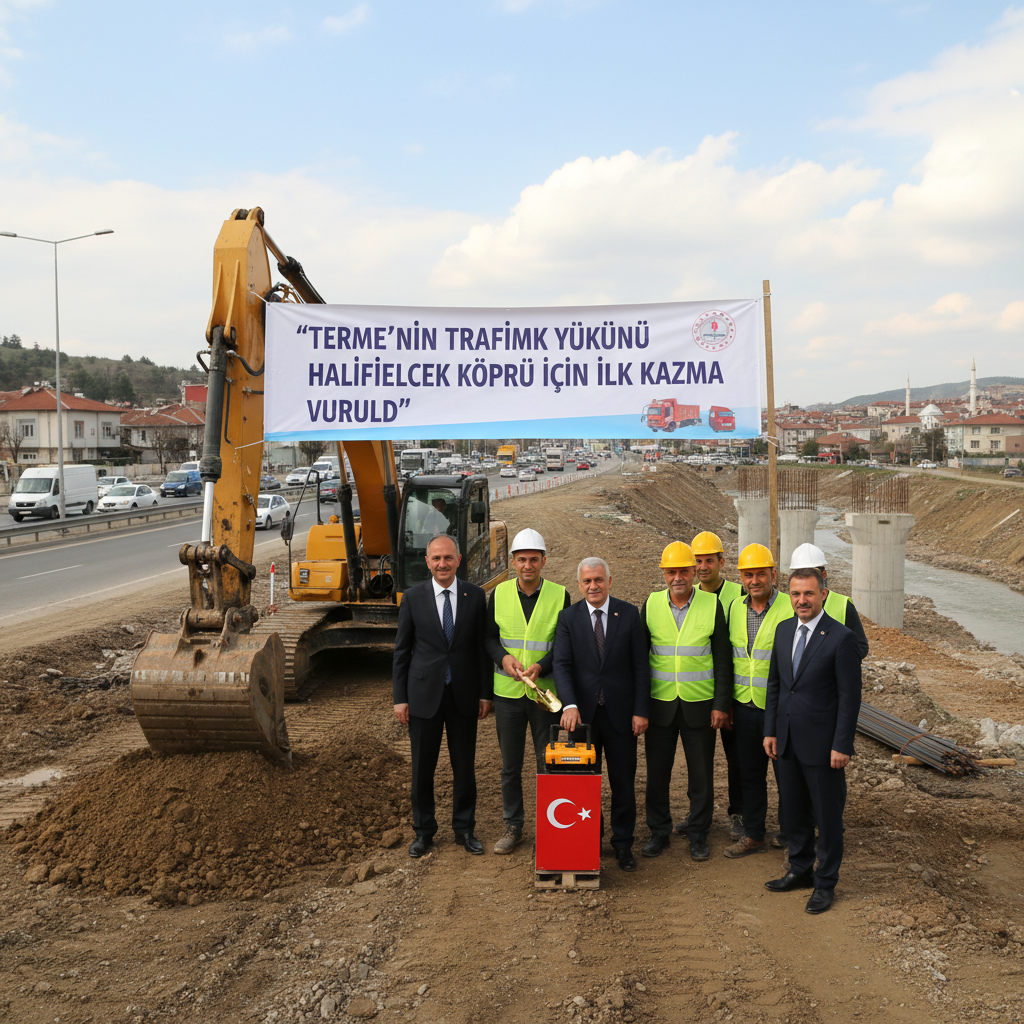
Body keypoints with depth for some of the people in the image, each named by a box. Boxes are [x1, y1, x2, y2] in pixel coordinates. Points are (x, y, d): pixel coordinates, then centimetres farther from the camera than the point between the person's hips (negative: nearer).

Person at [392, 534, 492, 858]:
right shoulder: (413, 597, -2)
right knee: (422, 768, 8)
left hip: (464, 695, 1)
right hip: (424, 695, -1)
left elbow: (483, 647, 4)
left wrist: (485, 693, 1)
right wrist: (400, 698, -2)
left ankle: (464, 829, 25)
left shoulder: (475, 596, 1)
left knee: (464, 767, 9)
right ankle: (423, 831, 24)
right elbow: (401, 651, 2)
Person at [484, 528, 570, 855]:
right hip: (507, 692, 2)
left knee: (548, 764, 6)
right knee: (510, 765, 11)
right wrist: (503, 658, -14)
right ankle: (513, 827, 25)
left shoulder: (560, 595, -4)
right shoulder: (499, 594, 1)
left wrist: (541, 666, -19)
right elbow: (488, 637, 7)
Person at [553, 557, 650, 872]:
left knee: (623, 782, 7)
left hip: (621, 713, 0)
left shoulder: (629, 614, 0)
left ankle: (623, 844, 22)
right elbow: (562, 665, -6)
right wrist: (569, 705, -21)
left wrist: (641, 711, -5)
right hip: (583, 713, 1)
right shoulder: (568, 617, 1)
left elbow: (641, 666, 0)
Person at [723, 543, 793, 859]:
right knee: (750, 774, 14)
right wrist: (726, 704, 13)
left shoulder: (790, 609, -12)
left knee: (787, 773, 9)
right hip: (744, 706, 5)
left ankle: (789, 835, 27)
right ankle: (753, 835, 27)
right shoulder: (735, 608, 5)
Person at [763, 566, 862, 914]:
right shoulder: (784, 630, 5)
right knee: (794, 810, 18)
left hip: (822, 743, -6)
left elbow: (850, 696, -13)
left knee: (828, 816, 8)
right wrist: (770, 730, 9)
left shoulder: (841, 637, -14)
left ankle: (825, 883, 23)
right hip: (788, 741, 6)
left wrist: (841, 746, -15)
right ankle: (800, 870, 35)